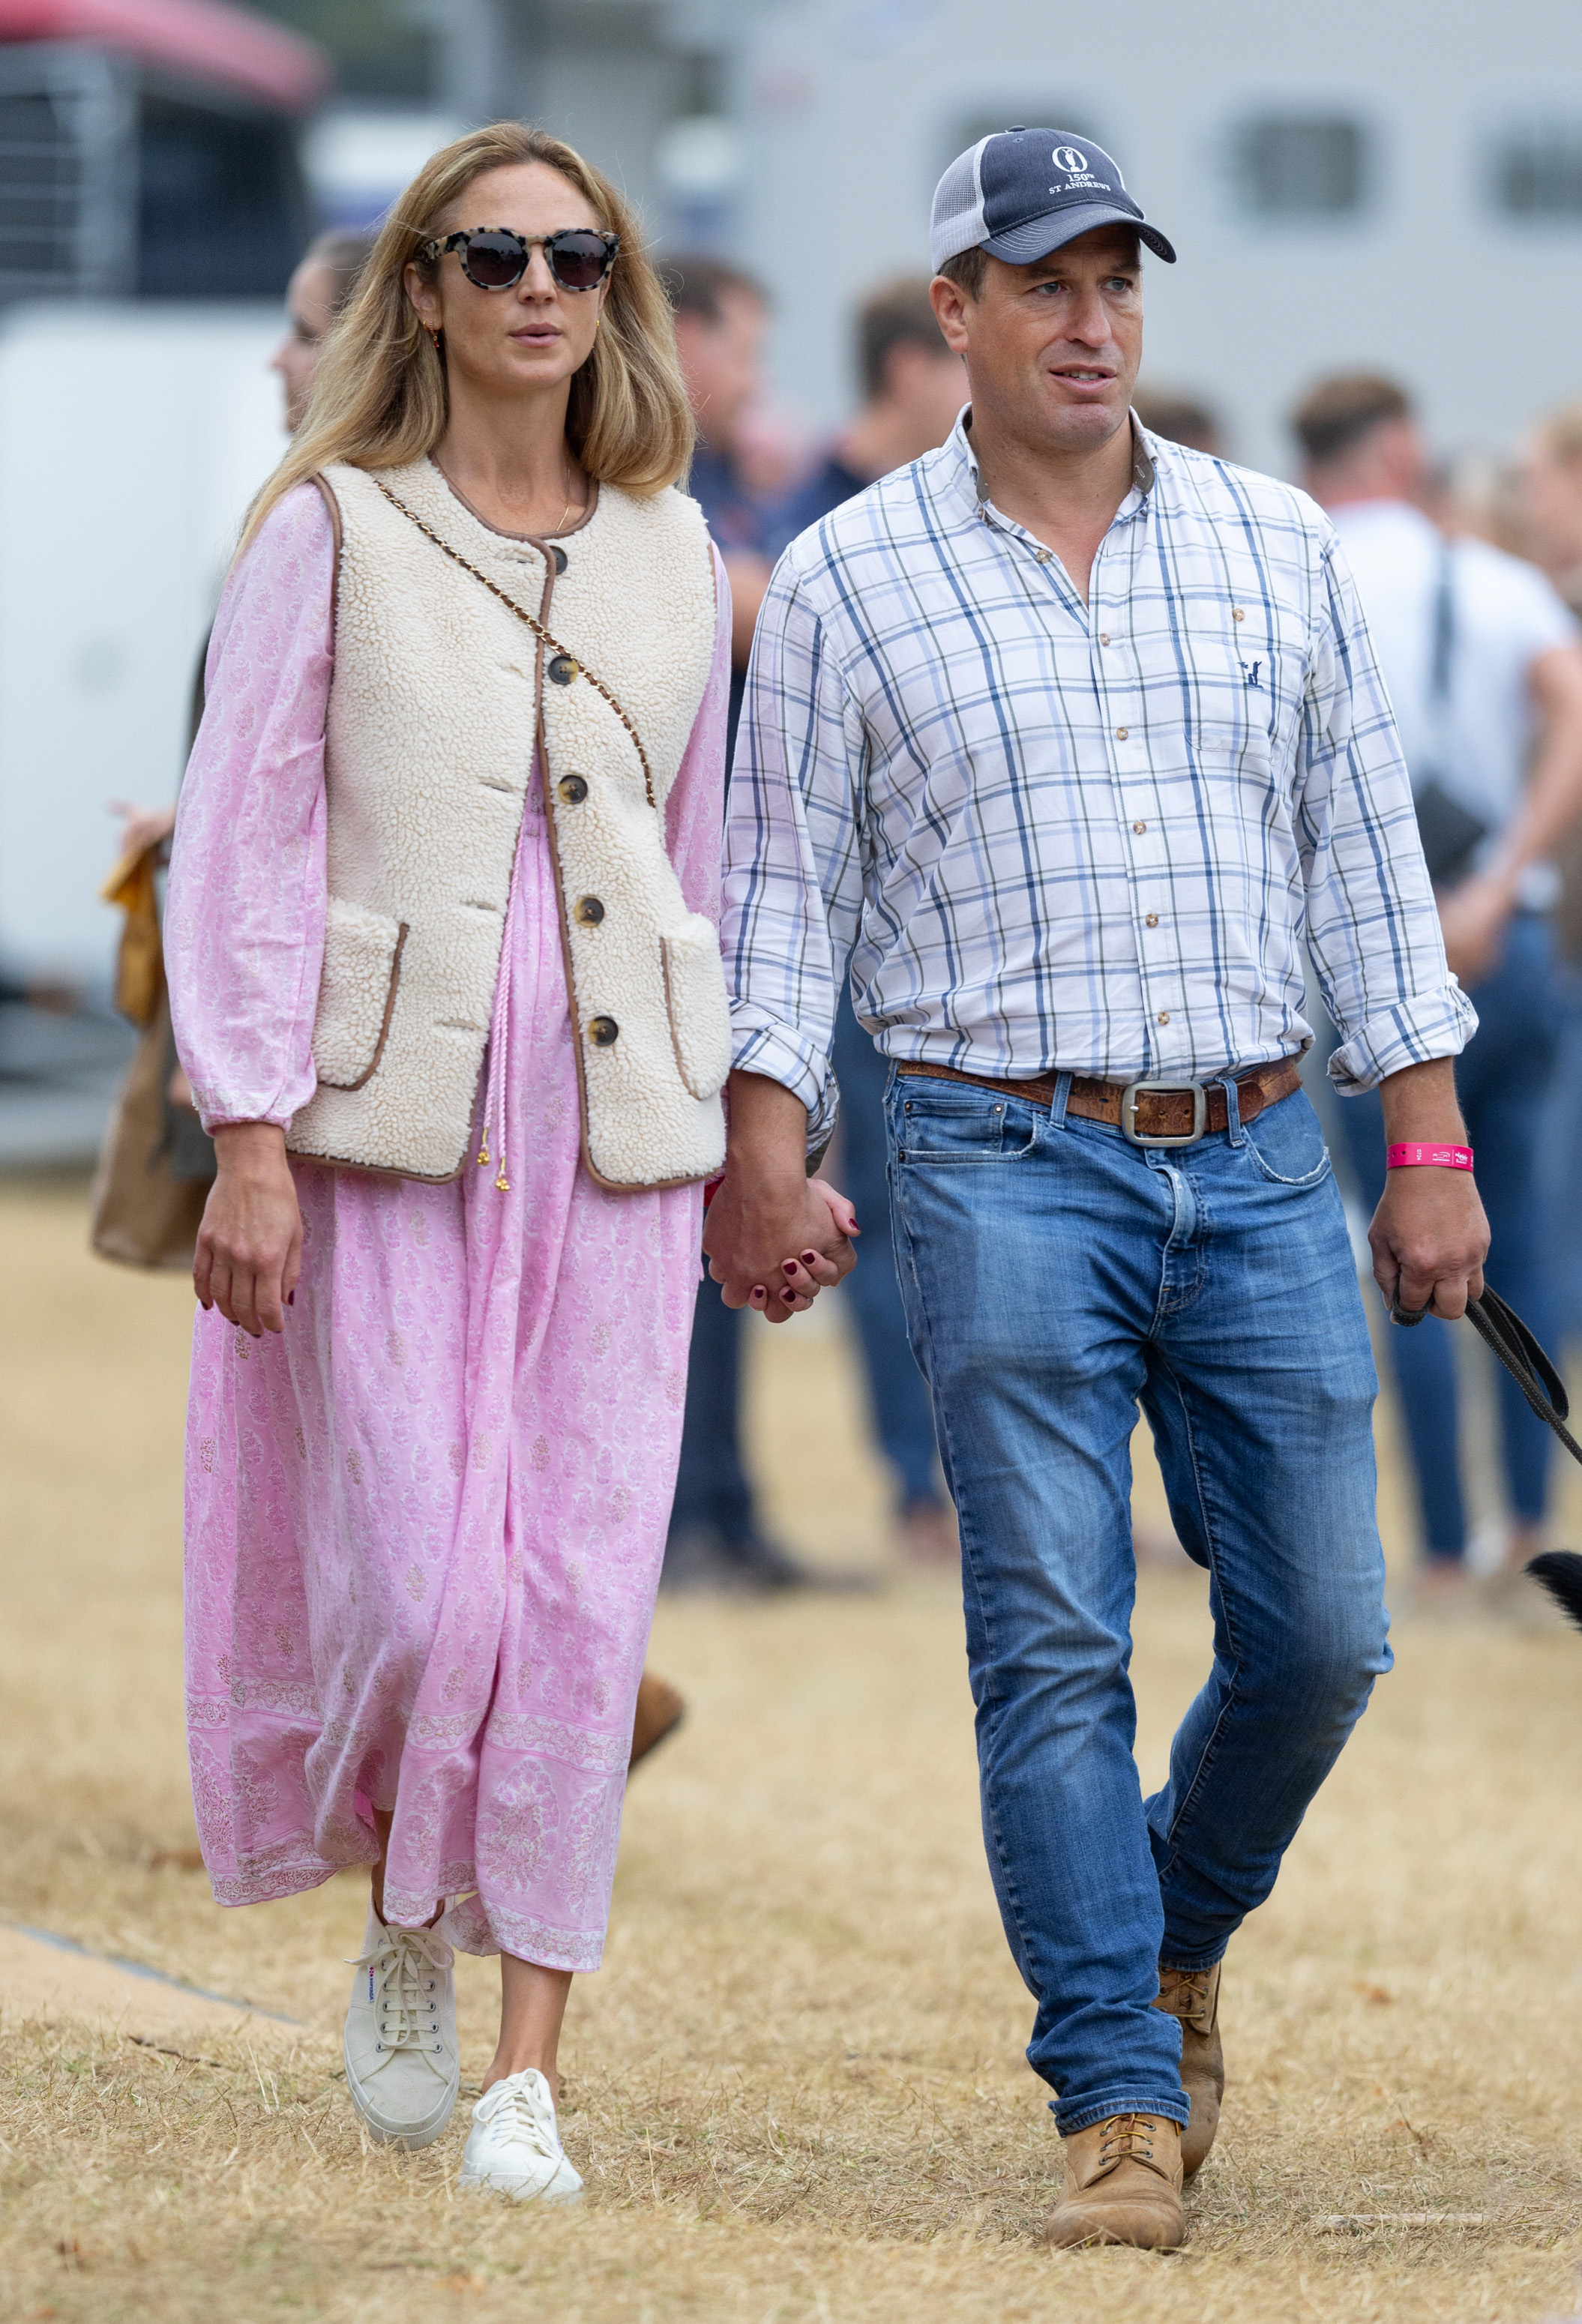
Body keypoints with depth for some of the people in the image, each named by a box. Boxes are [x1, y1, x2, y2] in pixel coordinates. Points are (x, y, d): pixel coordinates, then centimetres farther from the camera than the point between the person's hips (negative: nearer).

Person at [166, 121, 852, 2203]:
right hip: (388, 1121, -3)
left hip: (617, 1114, 3)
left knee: (582, 1595, -3)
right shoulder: (332, 531, -1)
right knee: (420, 1582, -8)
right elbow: (244, 842, -3)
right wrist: (248, 1138, -11)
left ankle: (530, 2071, 3)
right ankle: (405, 1932, 22)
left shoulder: (671, 551, 10)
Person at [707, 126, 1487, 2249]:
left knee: (1319, 1632, 1)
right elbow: (785, 885, 3)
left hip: (1261, 1171, 3)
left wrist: (1430, 1141, 7)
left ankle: (1175, 1936, 28)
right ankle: (1123, 2101, -3)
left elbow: (1365, 856, 11)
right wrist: (763, 1147, -7)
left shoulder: (1274, 548, 9)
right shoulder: (850, 581, 3)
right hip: (1009, 1173, -3)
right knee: (1054, 1648, -7)